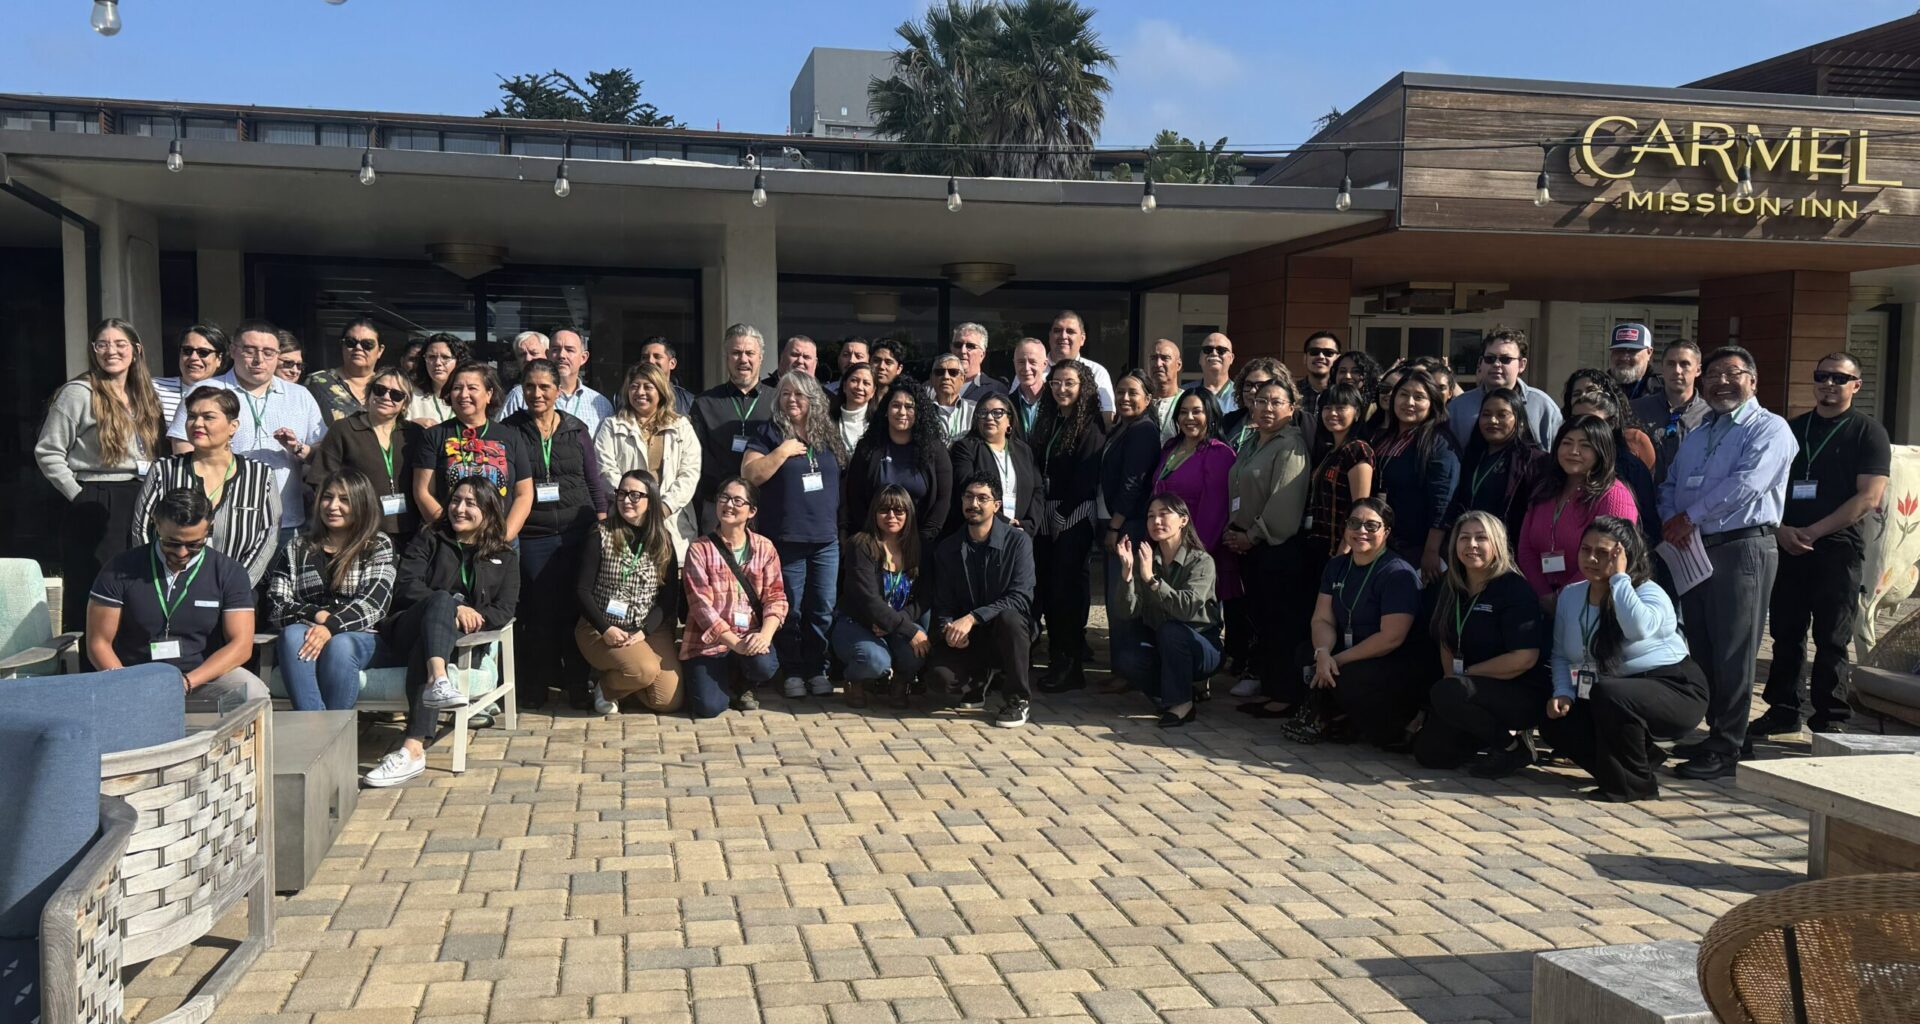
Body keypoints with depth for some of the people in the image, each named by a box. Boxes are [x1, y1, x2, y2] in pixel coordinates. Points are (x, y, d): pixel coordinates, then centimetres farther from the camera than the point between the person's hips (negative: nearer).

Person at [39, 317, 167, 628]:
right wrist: (79, 495, -7)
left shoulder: (144, 397, 14)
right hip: (96, 508, -6)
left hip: (140, 505, 6)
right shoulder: (79, 393, -6)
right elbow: (47, 453, -7)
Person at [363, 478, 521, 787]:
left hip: (463, 640, 0)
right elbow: (405, 585, 3)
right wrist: (453, 609, -12)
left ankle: (413, 749, -52)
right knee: (442, 599, -34)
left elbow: (504, 611, 9)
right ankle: (439, 680, -62)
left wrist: (473, 617, -13)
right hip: (406, 631, 0)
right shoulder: (429, 539, 20)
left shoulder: (505, 557, 22)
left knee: (424, 650, -37)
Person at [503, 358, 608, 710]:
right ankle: (536, 685, 10)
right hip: (531, 536, -1)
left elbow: (595, 483, 12)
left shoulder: (577, 430, 11)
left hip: (578, 532, 1)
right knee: (540, 608, -3)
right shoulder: (508, 431, 5)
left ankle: (577, 683, 10)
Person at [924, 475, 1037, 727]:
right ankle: (977, 681, 12)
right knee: (939, 677, -27)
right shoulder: (946, 550, 3)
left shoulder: (1017, 542, -8)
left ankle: (1019, 699, -16)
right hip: (966, 641, 2)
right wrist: (948, 631, -20)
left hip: (1006, 635, -2)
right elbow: (942, 606, 5)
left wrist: (972, 618, -31)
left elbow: (1021, 598, -20)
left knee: (1009, 617, -37)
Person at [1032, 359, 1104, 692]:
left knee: (1067, 588, -6)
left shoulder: (1090, 425, -6)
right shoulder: (1049, 421, 17)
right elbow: (1041, 469, 15)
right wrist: (1040, 510, 2)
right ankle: (1057, 660, 16)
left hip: (1074, 517, -7)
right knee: (1048, 589, 7)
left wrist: (1065, 513, -14)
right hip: (1048, 515, 7)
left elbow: (1087, 477, -12)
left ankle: (1070, 667, 1)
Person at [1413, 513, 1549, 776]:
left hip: (1521, 694, -7)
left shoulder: (1514, 588, -14)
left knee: (1446, 694, -32)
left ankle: (1513, 744, -11)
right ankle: (1490, 733, 18)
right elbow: (1446, 643, 15)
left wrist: (1466, 674, -13)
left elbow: (1524, 658, -20)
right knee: (1428, 752, -6)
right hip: (1476, 689, 7)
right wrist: (1453, 680, -4)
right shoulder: (1449, 589, 7)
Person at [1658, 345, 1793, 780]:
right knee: (1701, 648, 11)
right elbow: (1671, 484, 16)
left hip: (1743, 547, -7)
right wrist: (1671, 522, -5)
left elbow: (1746, 484, -18)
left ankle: (1727, 751, -1)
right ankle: (1713, 733, 22)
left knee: (1732, 654, -6)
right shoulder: (1697, 434, 21)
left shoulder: (1769, 429, -4)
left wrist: (1689, 517, -13)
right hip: (1693, 548, 8)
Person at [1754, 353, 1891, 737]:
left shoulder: (1868, 432, 1)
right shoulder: (1792, 428, 14)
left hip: (1838, 548, -4)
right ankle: (1784, 710, 17)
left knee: (1831, 639, -1)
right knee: (1786, 633, 8)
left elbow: (1869, 497, -9)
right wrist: (1781, 529, -5)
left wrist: (1812, 532, -14)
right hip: (1787, 545, 4)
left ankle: (1831, 719, 6)